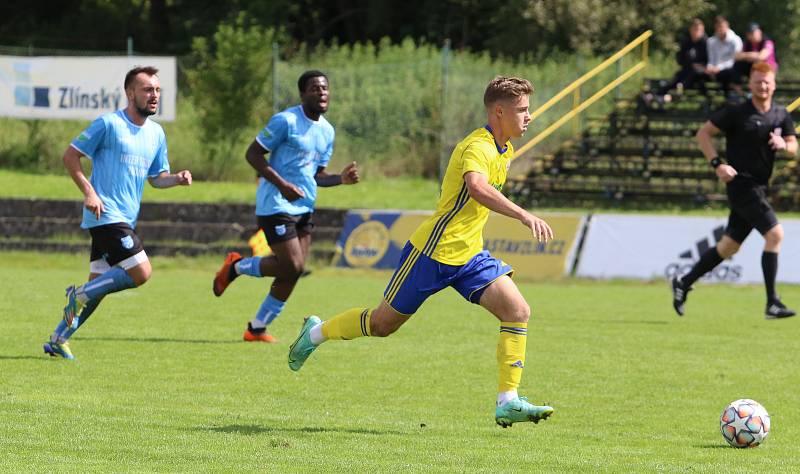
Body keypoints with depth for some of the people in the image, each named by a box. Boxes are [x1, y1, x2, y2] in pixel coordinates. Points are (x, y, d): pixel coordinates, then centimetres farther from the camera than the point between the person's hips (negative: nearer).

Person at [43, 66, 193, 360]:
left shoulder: (156, 133, 14)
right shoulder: (109, 124, -8)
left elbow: (157, 177, 22)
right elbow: (70, 155, -6)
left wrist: (178, 179, 0)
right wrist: (88, 192, -16)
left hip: (126, 219, 8)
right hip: (106, 214, -8)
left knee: (98, 286, 8)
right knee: (141, 272, -17)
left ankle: (59, 339, 16)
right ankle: (80, 294, -3)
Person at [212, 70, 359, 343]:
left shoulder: (327, 131, 13)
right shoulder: (286, 121, -11)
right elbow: (253, 154, -11)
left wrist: (341, 179, 1)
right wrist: (282, 184, -21)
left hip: (304, 208, 8)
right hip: (276, 206, -8)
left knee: (292, 273, 3)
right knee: (292, 266, -15)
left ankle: (257, 328, 15)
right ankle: (236, 267, 10)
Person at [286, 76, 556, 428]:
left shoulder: (502, 150, 8)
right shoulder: (478, 148, -23)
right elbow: (477, 188, -45)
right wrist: (524, 216, -53)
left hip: (469, 255, 8)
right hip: (433, 252, -8)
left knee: (518, 311, -12)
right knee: (383, 323, 7)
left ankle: (508, 402, -12)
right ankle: (316, 333, 33)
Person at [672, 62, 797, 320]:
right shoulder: (736, 112, -7)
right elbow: (703, 133, -2)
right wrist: (717, 164, -14)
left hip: (759, 188, 7)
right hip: (741, 183, -7)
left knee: (729, 246, 13)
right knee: (774, 233, -20)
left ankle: (684, 283, 28)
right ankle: (772, 303, -20)